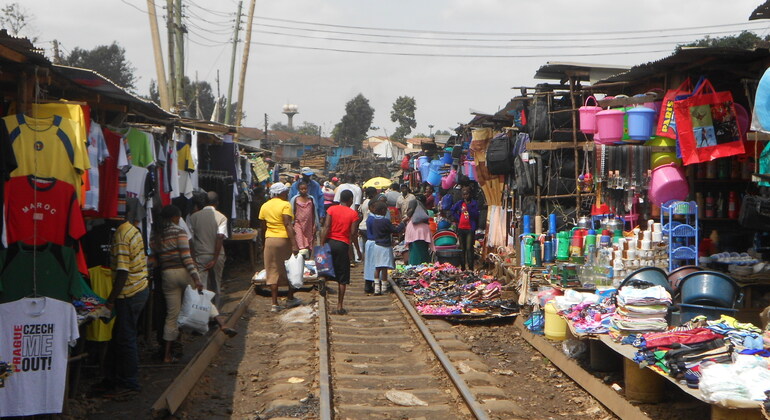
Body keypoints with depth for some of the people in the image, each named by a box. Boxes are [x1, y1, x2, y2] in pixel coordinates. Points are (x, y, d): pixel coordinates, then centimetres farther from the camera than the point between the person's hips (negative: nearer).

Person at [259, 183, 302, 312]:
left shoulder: (264, 206, 8)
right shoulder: (285, 205, -9)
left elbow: (263, 227, 12)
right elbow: (288, 225, -19)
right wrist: (294, 244, -22)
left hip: (270, 240, 5)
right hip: (284, 239, -4)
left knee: (273, 271, 5)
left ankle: (275, 304, 1)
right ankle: (290, 299, 23)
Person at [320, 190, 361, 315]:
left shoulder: (332, 209, 2)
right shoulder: (353, 213, -1)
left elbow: (326, 227, -6)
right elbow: (353, 233, -5)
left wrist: (321, 244, -6)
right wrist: (358, 249, 5)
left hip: (330, 241, 1)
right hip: (343, 244, -1)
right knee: (342, 278, 4)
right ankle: (340, 306, 5)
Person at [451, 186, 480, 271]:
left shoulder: (474, 203, -1)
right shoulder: (460, 203, 10)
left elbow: (475, 215, -11)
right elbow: (453, 210, 24)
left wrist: (468, 206, -17)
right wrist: (457, 219, 12)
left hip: (470, 229, -5)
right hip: (461, 228, 5)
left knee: (469, 248, -12)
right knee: (462, 248, 10)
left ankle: (470, 268, -13)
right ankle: (462, 267, 17)